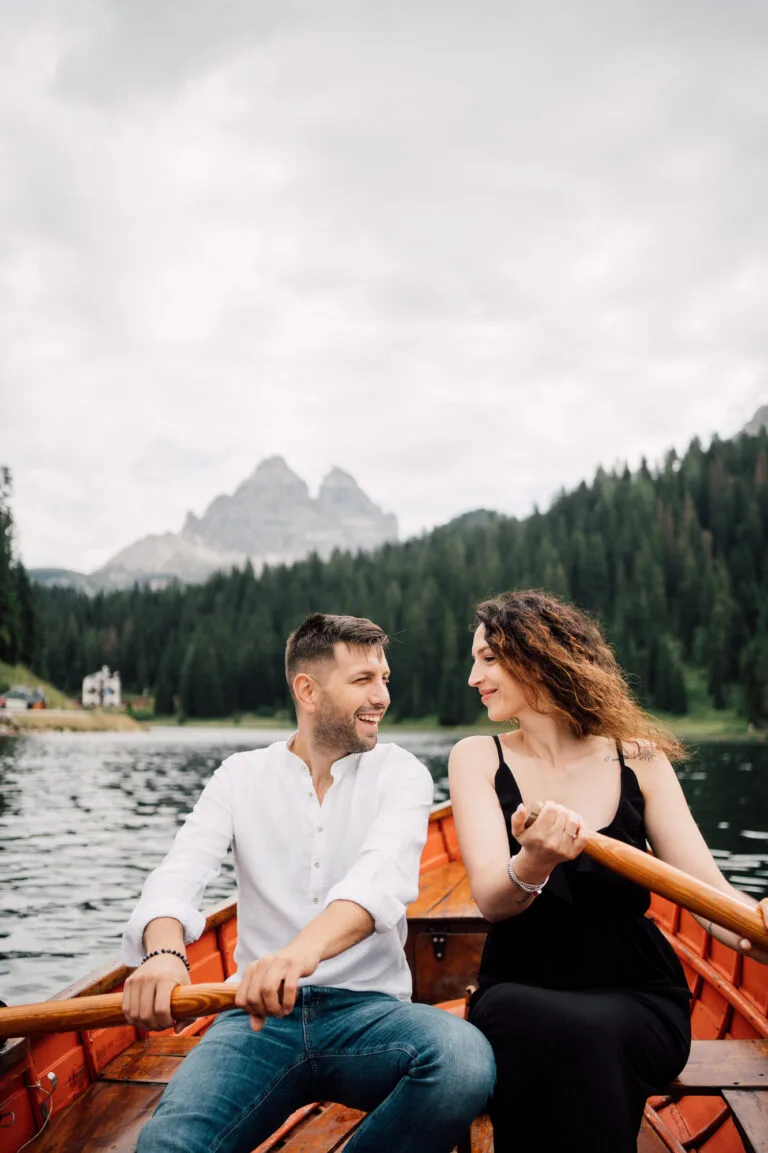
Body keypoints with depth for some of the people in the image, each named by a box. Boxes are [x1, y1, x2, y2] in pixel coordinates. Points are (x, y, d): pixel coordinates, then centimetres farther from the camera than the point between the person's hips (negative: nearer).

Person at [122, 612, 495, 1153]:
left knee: (465, 1060, -32)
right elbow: (179, 874, -6)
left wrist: (305, 949, -39)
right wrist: (164, 948, -31)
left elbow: (384, 874, -18)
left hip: (367, 1010, 1)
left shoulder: (401, 773, 2)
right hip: (261, 1013, 0)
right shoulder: (241, 775, 8)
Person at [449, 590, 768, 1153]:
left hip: (634, 997, 0)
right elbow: (490, 900, -12)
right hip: (521, 994, 0)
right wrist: (533, 865, -36)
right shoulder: (479, 757, 0)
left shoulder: (638, 759, 2)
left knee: (590, 1037, -34)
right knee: (548, 1030, -34)